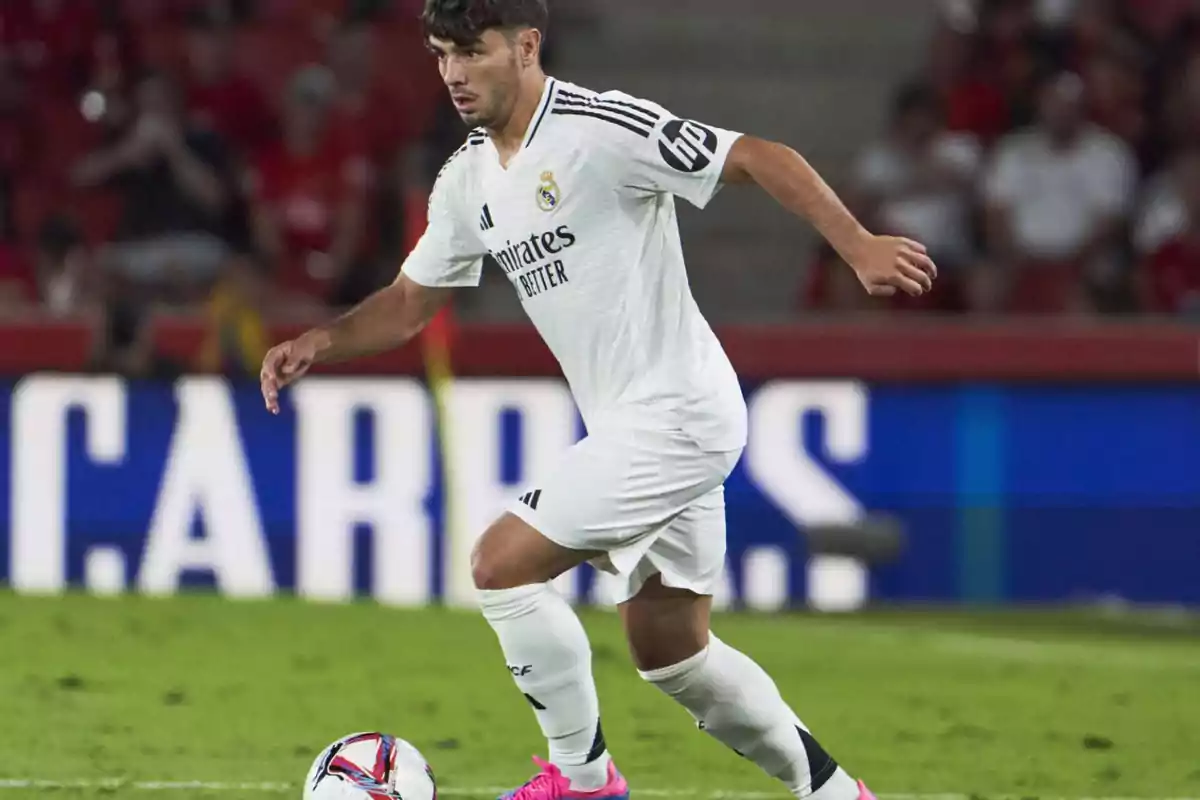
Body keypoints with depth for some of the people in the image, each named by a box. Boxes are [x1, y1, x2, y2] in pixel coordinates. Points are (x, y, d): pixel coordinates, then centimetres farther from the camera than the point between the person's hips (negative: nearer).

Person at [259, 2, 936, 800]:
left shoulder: (602, 129, -17)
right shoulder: (468, 180, 9)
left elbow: (763, 158, -19)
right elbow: (409, 304, 20)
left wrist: (858, 245, -29)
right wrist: (320, 342, 1)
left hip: (677, 413, -9)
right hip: (627, 425, 9)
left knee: (502, 561, -14)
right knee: (668, 649, 16)